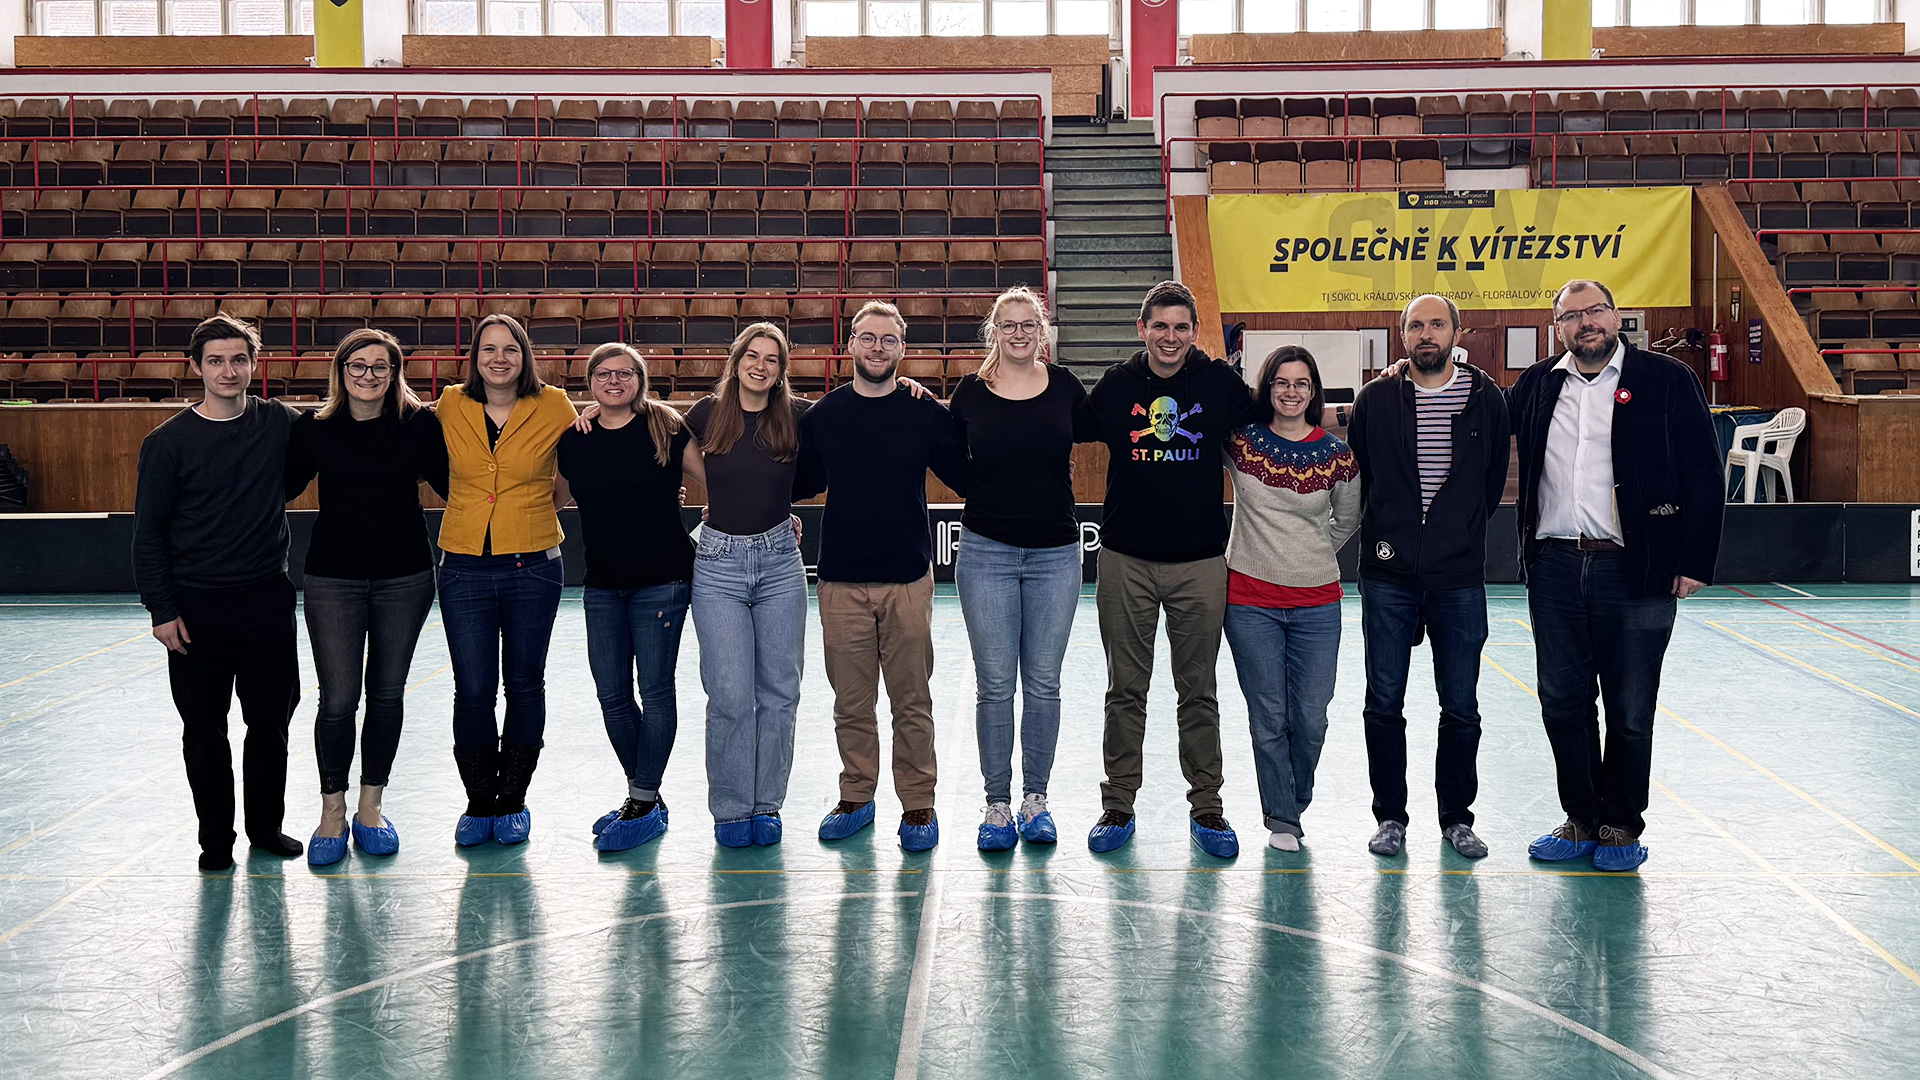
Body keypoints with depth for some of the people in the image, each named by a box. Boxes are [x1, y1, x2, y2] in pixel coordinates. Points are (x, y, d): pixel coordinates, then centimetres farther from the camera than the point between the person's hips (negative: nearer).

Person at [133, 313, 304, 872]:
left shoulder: (280, 424, 1)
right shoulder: (169, 442, -5)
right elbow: (148, 532, -2)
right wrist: (160, 610, -7)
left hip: (268, 600, 2)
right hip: (197, 606, -2)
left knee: (271, 721, 9)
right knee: (204, 729, 6)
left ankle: (266, 825, 26)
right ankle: (216, 837, 19)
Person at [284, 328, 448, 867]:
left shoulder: (419, 424, -4)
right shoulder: (315, 429, -3)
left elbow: (452, 484, 0)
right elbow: (281, 486, 3)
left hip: (404, 579, 1)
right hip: (333, 580, -1)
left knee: (387, 695, 10)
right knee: (337, 700, -1)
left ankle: (370, 808, 25)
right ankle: (332, 811, 17)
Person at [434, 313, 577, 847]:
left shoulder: (553, 406, -2)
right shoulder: (450, 407, 2)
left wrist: (536, 507, 4)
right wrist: (478, 508, 13)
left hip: (533, 566, -1)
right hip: (464, 567, 1)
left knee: (525, 686, 8)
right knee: (473, 690, 1)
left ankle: (513, 801, 22)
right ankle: (479, 801, 17)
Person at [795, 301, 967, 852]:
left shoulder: (927, 414, 0)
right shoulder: (822, 415, 4)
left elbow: (966, 477, 6)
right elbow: (798, 483, 17)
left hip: (908, 579, -1)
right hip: (842, 582, 1)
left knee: (912, 702, 4)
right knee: (851, 701, 9)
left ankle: (918, 805, 15)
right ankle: (856, 797, 24)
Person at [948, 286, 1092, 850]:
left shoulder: (1064, 386, 4)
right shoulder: (971, 392, 2)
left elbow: (1093, 432, 17)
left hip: (1055, 553, 1)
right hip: (986, 551, -1)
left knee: (1044, 682, 7)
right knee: (994, 684, 2)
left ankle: (1036, 799, 18)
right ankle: (998, 804, 11)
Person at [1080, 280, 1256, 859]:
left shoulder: (1220, 383, -1)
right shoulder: (1115, 386, 1)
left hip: (1200, 561, 0)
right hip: (1126, 559, 1)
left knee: (1199, 691, 8)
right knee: (1126, 690, 8)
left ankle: (1207, 807, 19)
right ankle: (1118, 806, 19)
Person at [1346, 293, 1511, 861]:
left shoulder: (1485, 399, 2)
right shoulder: (1376, 399, 1)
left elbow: (1494, 479, 11)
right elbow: (1354, 473, 10)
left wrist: (1461, 532, 9)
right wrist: (1383, 532, 7)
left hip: (1459, 578, 0)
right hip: (1388, 578, 0)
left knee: (1461, 707, 6)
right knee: (1384, 703, 5)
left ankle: (1457, 816, 20)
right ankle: (1390, 816, 18)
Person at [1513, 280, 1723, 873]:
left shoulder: (1666, 380, -2)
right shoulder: (1537, 384, 9)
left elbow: (1705, 477, -2)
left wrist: (1694, 563, -8)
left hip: (1634, 572, -3)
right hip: (1554, 567, 4)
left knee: (1629, 711, 6)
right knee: (1562, 702, 10)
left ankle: (1622, 827, 22)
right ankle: (1581, 819, 25)